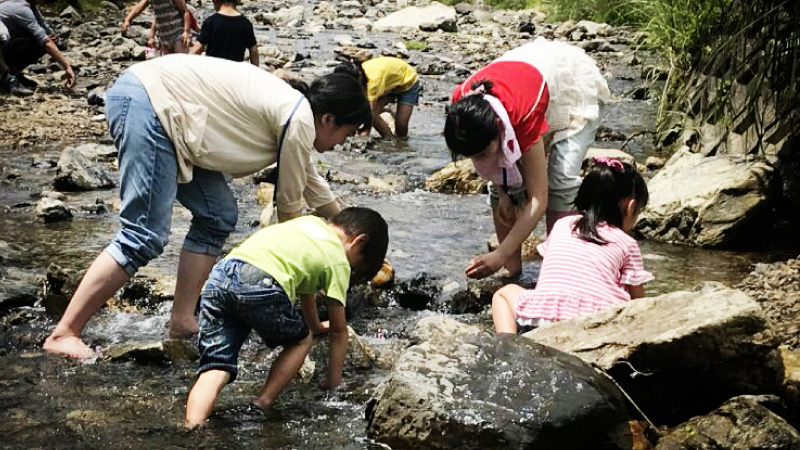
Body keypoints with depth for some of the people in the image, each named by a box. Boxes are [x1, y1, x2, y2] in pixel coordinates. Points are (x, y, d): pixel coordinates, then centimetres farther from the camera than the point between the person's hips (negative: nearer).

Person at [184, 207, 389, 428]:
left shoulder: (311, 222, 35)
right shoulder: (339, 261, 16)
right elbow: (338, 331, 18)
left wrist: (316, 326, 66)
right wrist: (333, 382, 30)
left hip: (219, 275, 6)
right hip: (262, 287, -6)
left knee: (215, 370, 4)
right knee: (301, 341, 22)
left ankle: (192, 428, -18)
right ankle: (262, 404, 8)